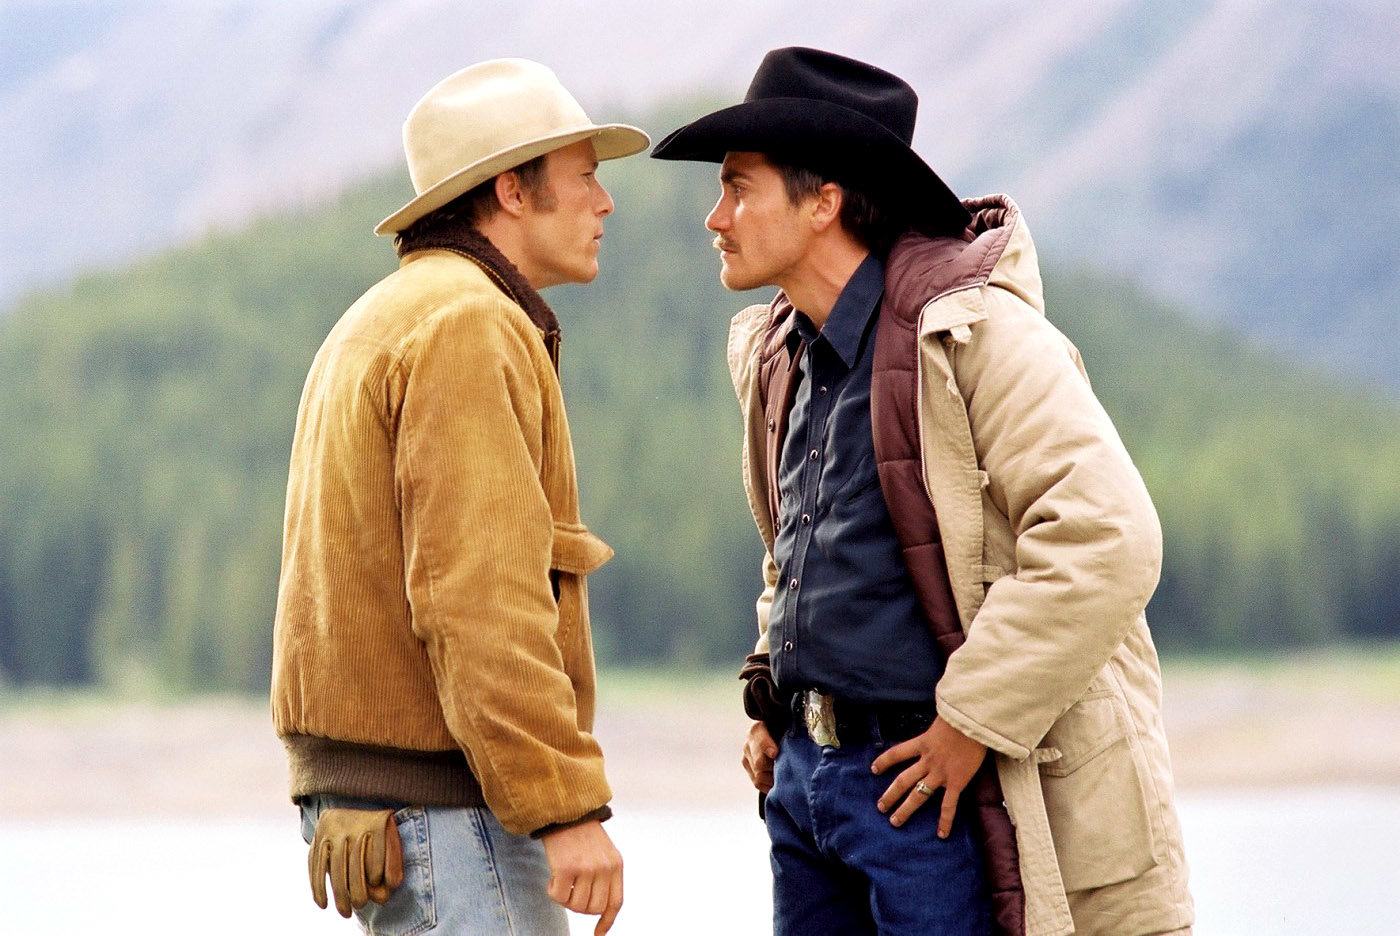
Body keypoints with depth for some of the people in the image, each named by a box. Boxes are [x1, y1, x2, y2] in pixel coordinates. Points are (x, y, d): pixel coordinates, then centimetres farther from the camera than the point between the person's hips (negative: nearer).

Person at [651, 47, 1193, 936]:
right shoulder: (778, 354, 12)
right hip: (804, 775, 8)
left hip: (929, 779, -8)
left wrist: (972, 726, -19)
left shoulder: (970, 331, -14)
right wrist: (772, 701, 15)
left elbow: (1108, 540, -23)